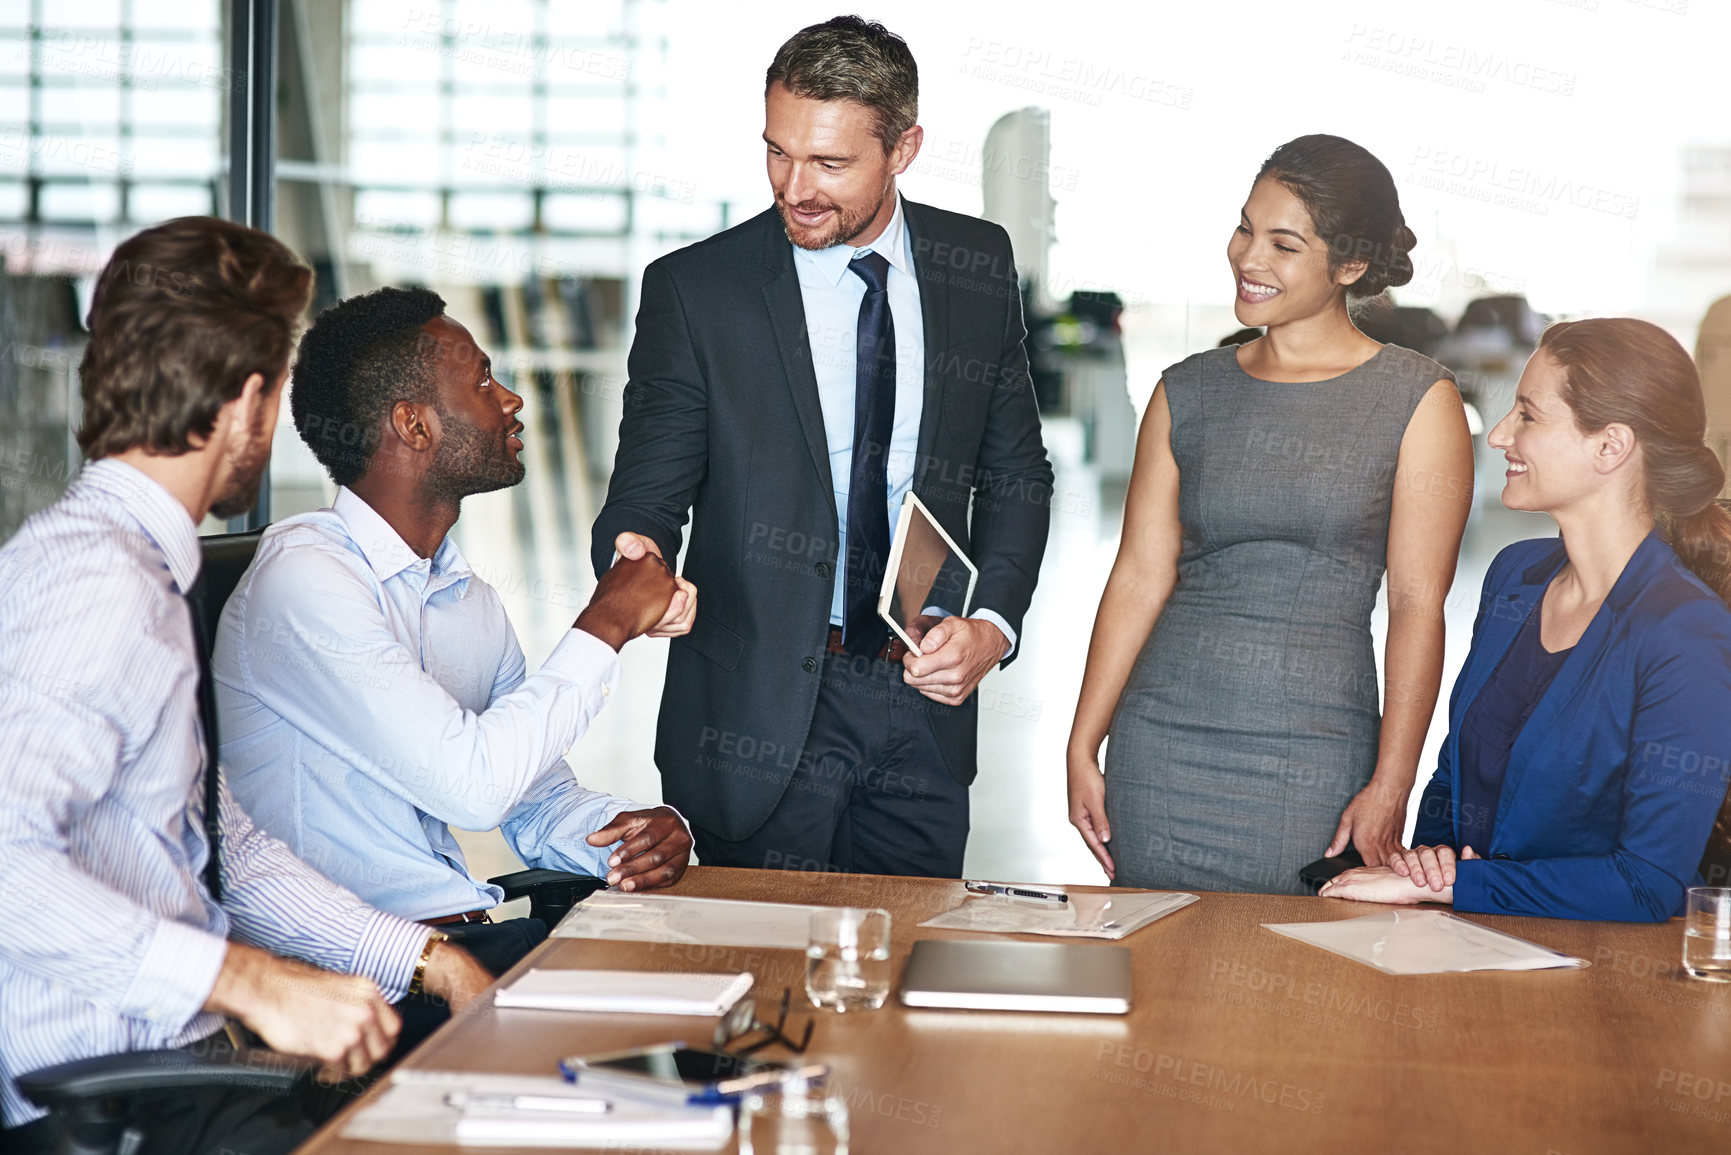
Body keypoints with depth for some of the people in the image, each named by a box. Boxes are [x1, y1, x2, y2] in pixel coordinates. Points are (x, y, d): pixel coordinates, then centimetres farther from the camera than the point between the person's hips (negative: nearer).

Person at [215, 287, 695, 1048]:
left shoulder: (470, 598, 16)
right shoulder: (304, 577, -12)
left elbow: (540, 800, 20)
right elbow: (473, 782, -21)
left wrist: (625, 832, -3)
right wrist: (604, 627, -9)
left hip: (468, 942, 8)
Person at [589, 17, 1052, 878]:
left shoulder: (978, 267, 3)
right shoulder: (694, 289, -7)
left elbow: (1015, 472, 11)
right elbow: (646, 490, -6)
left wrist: (992, 626, -3)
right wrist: (635, 557, -30)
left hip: (925, 696, 3)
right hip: (762, 709, -3)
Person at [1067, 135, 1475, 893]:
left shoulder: (1418, 402, -1)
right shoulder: (1188, 394, 8)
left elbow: (1417, 604, -5)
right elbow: (1140, 575, 6)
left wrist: (1390, 787, -11)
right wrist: (1082, 747, 1)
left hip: (1311, 760, -3)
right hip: (1161, 743, 3)